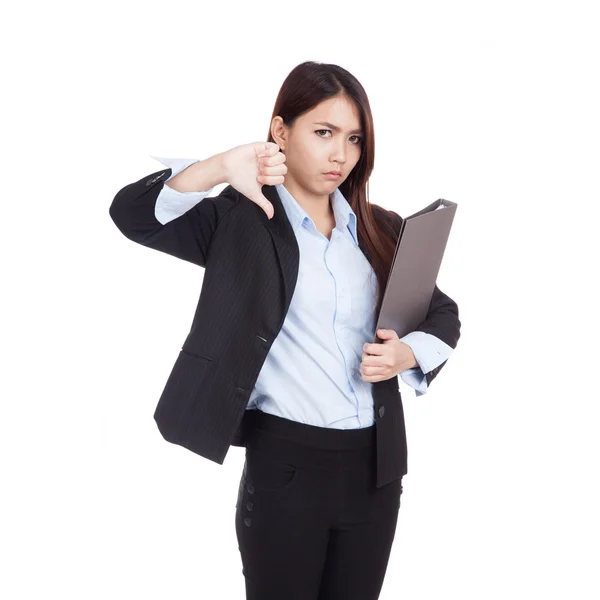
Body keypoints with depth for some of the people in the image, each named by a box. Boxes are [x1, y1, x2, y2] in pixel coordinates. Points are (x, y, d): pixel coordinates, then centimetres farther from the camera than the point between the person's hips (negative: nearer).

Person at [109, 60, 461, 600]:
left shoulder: (383, 230, 8)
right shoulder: (239, 220, -4)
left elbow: (444, 315, 15)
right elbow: (133, 213, -16)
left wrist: (408, 354, -6)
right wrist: (221, 169, -30)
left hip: (376, 464, 4)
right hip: (283, 464, -4)